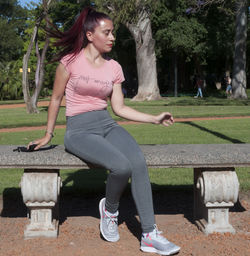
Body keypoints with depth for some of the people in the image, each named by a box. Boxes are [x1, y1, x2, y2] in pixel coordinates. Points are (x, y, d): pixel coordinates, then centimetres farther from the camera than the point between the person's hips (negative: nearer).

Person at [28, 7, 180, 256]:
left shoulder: (114, 68, 9)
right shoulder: (70, 61, -3)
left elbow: (119, 108, 10)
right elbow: (56, 99, 7)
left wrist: (155, 119, 2)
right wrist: (48, 135, 12)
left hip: (107, 125, 4)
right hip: (79, 130, -4)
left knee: (138, 161, -25)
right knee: (122, 166, -30)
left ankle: (149, 235, -18)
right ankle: (110, 208, 3)